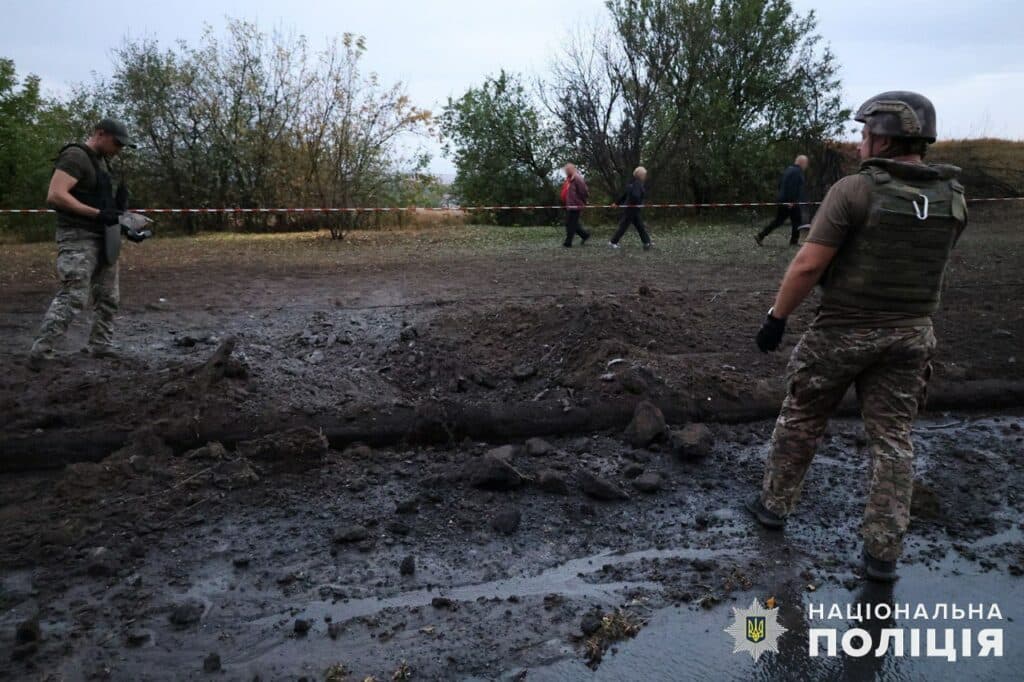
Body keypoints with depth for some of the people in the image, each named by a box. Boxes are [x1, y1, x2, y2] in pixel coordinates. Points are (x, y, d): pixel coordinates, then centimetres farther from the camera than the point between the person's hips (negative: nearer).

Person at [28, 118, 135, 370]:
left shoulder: (100, 161, 17)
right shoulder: (75, 156, -13)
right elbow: (55, 196, -23)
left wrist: (116, 212, 9)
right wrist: (98, 214, -26)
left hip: (102, 238, 10)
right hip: (79, 238, -10)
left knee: (108, 298, 12)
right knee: (73, 297, -14)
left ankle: (100, 347, 21)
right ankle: (39, 353, -9)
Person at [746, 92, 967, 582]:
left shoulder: (854, 190, -17)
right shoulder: (952, 198, 1)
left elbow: (808, 265, -19)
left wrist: (776, 317, -9)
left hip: (843, 330, -4)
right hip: (910, 333, 5)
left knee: (800, 422, 15)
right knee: (893, 440, 9)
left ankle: (774, 504, 31)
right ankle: (883, 552, 13)